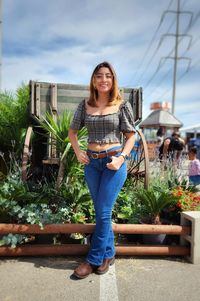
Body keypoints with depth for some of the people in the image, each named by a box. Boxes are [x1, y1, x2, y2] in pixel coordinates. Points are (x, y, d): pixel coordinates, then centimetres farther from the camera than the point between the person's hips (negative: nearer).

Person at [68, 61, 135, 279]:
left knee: (103, 212, 0)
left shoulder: (122, 105, -2)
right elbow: (72, 131, 16)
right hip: (91, 162, 4)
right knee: (101, 211, 13)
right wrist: (78, 152, 3)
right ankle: (108, 254, 31)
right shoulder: (85, 105, 6)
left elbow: (131, 136, 2)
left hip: (114, 162, -3)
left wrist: (122, 158, -12)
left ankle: (94, 259, 18)